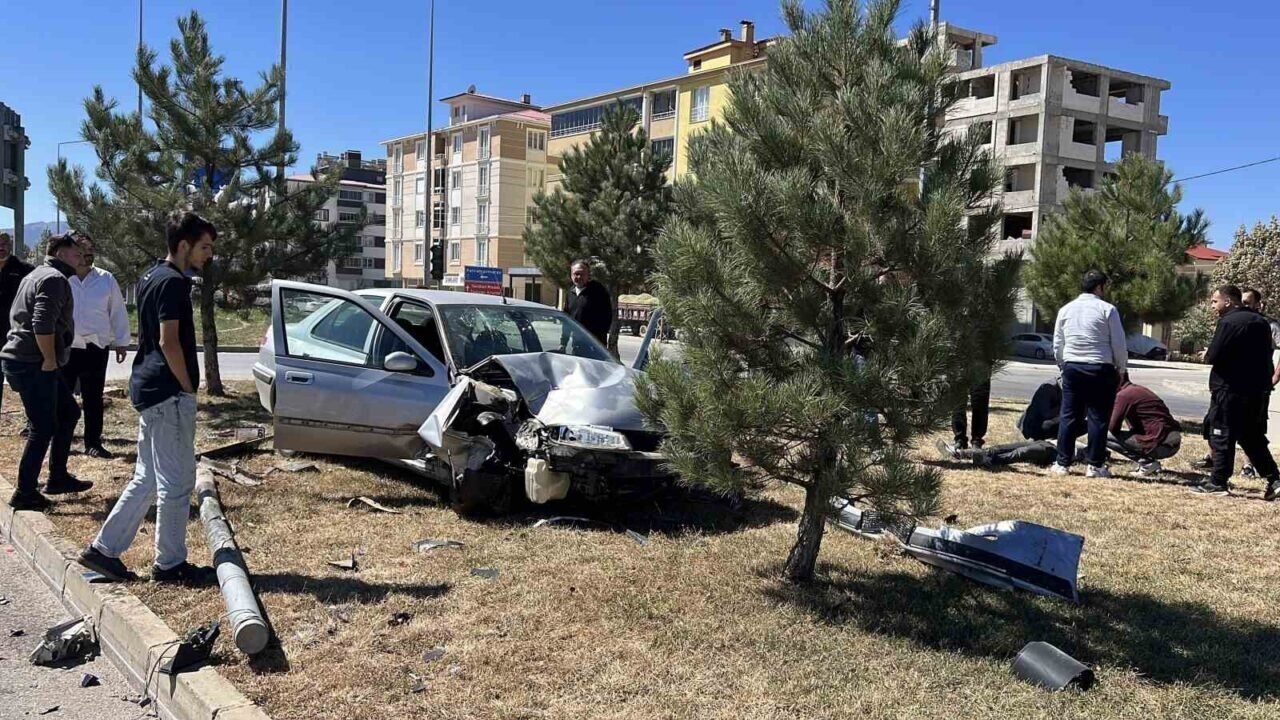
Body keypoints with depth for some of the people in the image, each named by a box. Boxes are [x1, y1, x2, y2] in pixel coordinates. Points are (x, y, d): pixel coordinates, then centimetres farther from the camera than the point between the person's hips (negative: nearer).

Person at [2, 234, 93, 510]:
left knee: (68, 413, 17)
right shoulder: (55, 279, -13)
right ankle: (25, 493, 2)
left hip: (24, 359, 10)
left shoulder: (36, 275, 20)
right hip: (33, 365, -10)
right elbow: (43, 323, -26)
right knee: (43, 428, -4)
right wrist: (50, 360, -17)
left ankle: (57, 478, 23)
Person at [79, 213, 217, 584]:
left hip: (148, 387, 10)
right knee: (176, 482, -1)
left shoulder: (151, 277, 15)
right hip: (168, 392, -10)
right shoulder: (174, 282, -15)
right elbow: (169, 341, -21)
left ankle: (103, 549, 20)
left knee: (148, 478, 17)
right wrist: (188, 387, -11)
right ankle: (170, 564, 8)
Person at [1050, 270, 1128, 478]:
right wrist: (1120, 369, 9)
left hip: (1071, 367, 4)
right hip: (1100, 369, -4)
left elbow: (1057, 345, 11)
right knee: (1098, 418, 3)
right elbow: (1119, 344, -4)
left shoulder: (1065, 309, 9)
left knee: (1069, 416, 7)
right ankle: (1095, 466, 5)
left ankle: (1062, 463, 9)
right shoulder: (1107, 309, -5)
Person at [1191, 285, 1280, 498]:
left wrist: (1206, 355, 1)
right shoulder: (1260, 322, 13)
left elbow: (1214, 356, -20)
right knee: (1252, 436, 16)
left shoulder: (1229, 322, -14)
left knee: (1222, 436, 0)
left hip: (1230, 388, -8)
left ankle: (1218, 482, 4)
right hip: (1256, 389, 8)